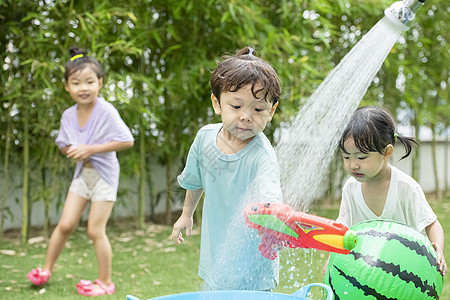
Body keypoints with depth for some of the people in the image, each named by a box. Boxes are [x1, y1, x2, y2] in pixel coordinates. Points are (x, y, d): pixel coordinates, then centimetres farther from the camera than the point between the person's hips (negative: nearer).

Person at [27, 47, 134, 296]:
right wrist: (73, 151, -12)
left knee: (95, 230, -1)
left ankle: (105, 282, 14)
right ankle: (47, 268, 27)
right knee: (65, 224, 8)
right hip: (82, 173, 5)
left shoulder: (106, 111, -19)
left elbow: (127, 140, -22)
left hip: (103, 174, -5)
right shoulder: (68, 115, -1)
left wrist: (91, 149, -24)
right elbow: (63, 144, 12)